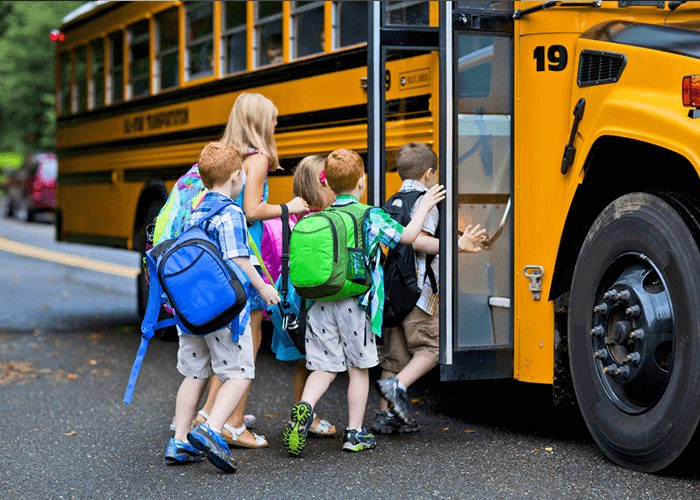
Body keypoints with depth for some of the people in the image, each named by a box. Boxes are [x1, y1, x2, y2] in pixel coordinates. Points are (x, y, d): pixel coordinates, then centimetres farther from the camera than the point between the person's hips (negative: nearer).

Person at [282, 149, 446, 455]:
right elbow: (407, 235, -2)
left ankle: (304, 407, -18)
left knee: (324, 366, 8)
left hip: (319, 304, 4)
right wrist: (424, 206, 11)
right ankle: (354, 433, 14)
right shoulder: (370, 217, -5)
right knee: (358, 368, 9)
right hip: (354, 305, -3)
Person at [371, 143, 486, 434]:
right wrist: (458, 245, -25)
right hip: (416, 289, -8)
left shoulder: (393, 203, 18)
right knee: (432, 347, -2)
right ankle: (397, 386, -20)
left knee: (395, 353, 11)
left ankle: (385, 415, 11)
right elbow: (416, 240, -21)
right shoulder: (425, 200, -7)